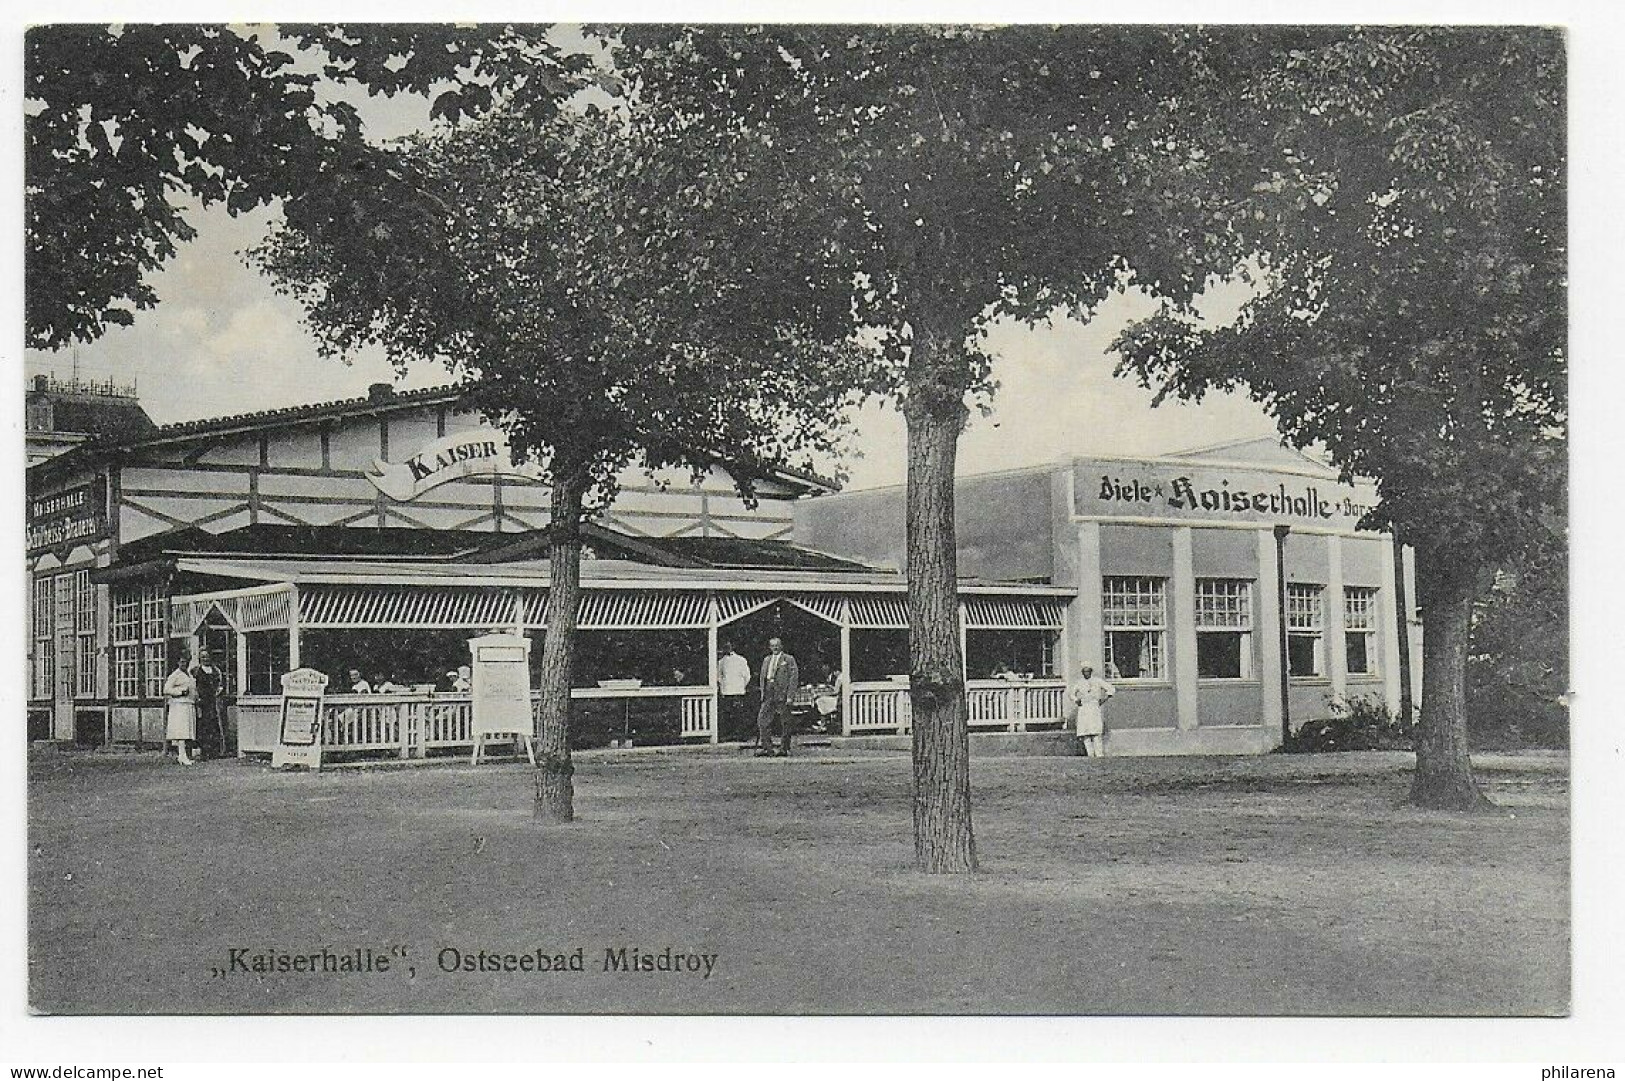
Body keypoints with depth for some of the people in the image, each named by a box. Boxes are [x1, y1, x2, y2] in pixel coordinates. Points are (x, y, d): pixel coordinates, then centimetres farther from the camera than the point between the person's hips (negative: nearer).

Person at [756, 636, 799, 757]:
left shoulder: (789, 660, 1)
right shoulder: (766, 660, 18)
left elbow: (793, 678, -5)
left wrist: (790, 696, -12)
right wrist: (763, 694, 11)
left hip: (782, 694, -5)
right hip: (769, 695, 5)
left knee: (784, 723, 0)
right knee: (762, 720, -2)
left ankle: (784, 749, 8)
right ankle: (767, 748, 3)